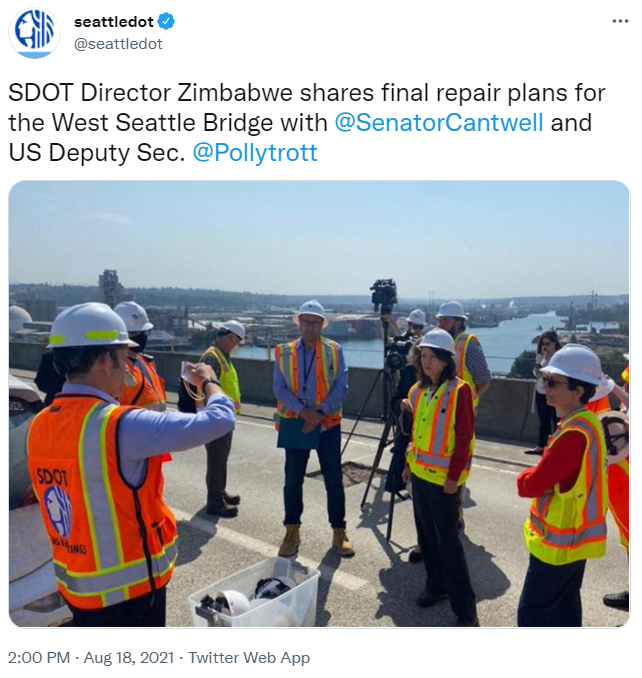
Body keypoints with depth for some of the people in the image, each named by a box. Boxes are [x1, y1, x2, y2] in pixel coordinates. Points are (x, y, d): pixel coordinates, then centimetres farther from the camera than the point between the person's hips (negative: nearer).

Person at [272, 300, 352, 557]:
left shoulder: (334, 350, -1)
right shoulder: (284, 352, 1)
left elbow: (341, 386, -6)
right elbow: (280, 389, -4)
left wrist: (320, 413, -16)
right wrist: (303, 411, -18)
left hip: (328, 424, 0)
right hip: (296, 424, 1)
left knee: (334, 480, 6)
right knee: (293, 480, 8)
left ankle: (339, 532, 22)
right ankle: (292, 532, 25)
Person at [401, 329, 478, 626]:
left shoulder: (459, 390, -14)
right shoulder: (419, 390, 7)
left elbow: (465, 437, -15)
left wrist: (454, 476, -16)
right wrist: (410, 463, 14)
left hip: (444, 476, -7)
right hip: (419, 472, 7)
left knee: (447, 540, -3)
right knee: (426, 534, 15)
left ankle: (466, 610, 10)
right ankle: (436, 586, 34)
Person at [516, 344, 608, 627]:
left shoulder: (575, 433, -29)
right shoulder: (584, 423, 4)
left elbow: (533, 484, -26)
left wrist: (522, 478, -6)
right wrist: (533, 476, -5)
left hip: (560, 540, -9)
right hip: (574, 534, 9)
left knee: (532, 611, 4)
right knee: (564, 606, 22)